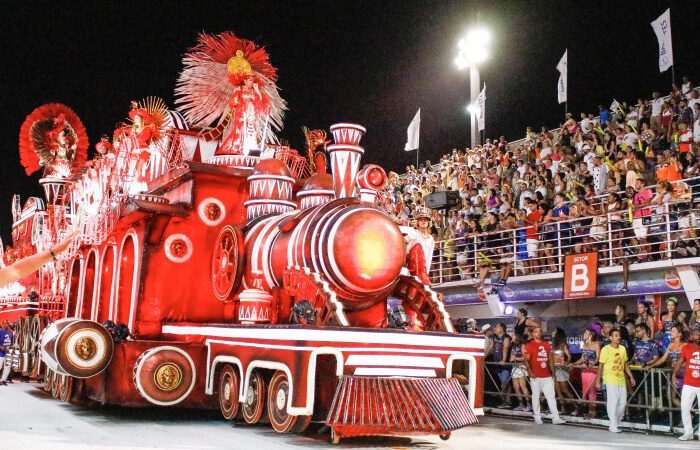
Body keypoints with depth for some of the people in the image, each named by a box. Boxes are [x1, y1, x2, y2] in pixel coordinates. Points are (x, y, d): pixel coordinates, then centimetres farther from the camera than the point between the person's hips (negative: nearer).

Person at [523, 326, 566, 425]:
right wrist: (530, 372, -20)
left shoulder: (546, 344, 13)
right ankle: (537, 418, 12)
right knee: (536, 397, 3)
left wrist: (553, 372, 13)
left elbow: (550, 360, 18)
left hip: (547, 376, 4)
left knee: (551, 396, 1)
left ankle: (555, 418, 1)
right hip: (536, 377, -4)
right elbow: (526, 360, -7)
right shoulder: (529, 345, -2)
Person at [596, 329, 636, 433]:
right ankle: (613, 426, -3)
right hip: (610, 379, -6)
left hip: (621, 379, 6)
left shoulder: (622, 349, 9)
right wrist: (598, 381, -8)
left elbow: (625, 364, 18)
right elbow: (600, 366, -7)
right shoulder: (606, 349, -8)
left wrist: (631, 377, 13)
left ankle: (617, 423, 20)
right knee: (613, 401, -9)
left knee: (622, 402, 6)